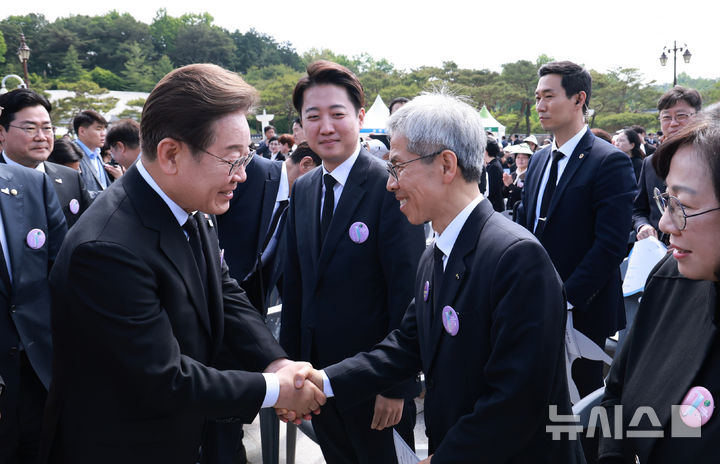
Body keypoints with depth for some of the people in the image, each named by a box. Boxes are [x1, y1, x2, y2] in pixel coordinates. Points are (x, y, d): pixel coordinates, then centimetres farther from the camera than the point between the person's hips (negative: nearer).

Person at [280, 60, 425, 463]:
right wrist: (290, 362, 10)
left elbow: (407, 292, -18)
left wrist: (398, 385, -18)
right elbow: (295, 282, 11)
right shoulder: (303, 190, 6)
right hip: (318, 368, 6)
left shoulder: (391, 188, -17)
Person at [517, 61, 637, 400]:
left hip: (581, 311, -6)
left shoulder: (610, 162, -12)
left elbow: (611, 244, -19)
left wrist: (565, 299, -21)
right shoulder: (539, 160, 12)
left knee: (582, 393, 8)